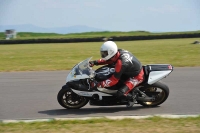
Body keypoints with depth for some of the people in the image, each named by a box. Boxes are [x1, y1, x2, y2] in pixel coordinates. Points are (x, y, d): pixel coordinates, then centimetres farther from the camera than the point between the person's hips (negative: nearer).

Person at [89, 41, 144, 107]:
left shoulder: (120, 63, -34)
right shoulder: (119, 52, -10)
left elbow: (114, 80, -30)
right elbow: (108, 60, 9)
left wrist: (98, 84, -30)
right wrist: (95, 62, -5)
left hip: (136, 77, -9)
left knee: (120, 94, -22)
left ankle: (132, 97, 8)